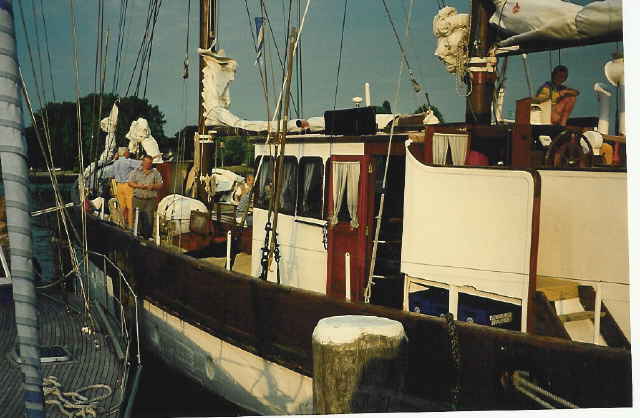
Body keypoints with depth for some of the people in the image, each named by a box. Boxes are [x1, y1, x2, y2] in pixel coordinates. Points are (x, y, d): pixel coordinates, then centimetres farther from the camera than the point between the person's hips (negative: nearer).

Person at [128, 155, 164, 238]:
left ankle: (148, 236, 2)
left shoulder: (156, 173, 9)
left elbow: (160, 185, 7)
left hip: (150, 199, 0)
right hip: (138, 199, 1)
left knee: (149, 218, -5)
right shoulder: (136, 171, 10)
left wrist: (153, 186, -12)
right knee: (138, 218, 1)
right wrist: (139, 186, -10)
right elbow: (130, 183, 6)